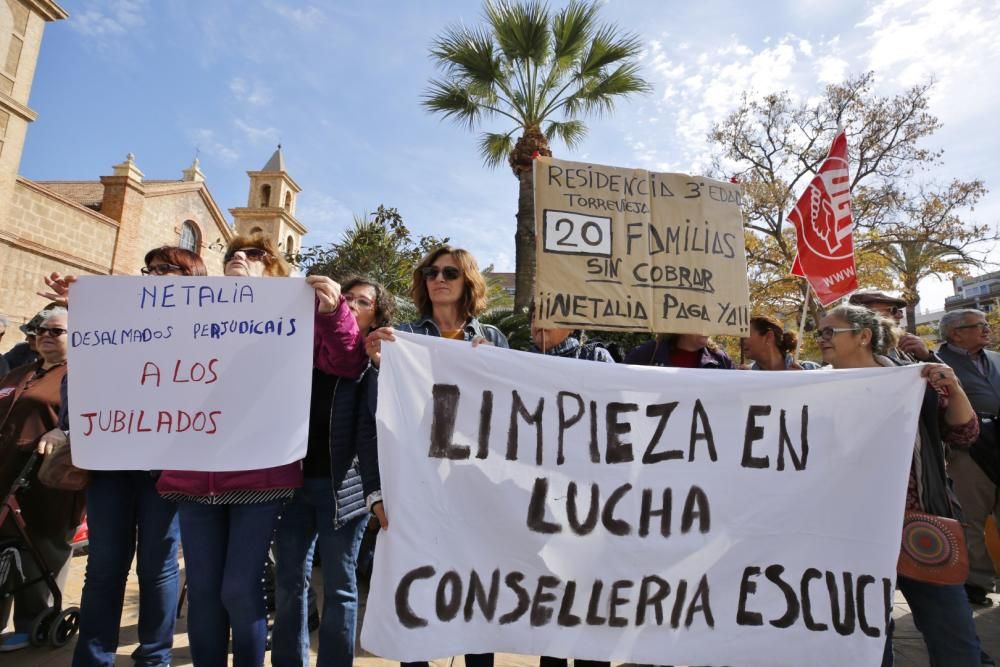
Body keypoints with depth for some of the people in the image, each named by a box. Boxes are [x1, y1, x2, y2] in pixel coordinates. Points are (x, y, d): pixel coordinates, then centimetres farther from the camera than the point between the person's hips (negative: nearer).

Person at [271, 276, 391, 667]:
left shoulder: (376, 361, 0)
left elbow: (374, 428, -8)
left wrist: (377, 490, -17)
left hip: (342, 484, -3)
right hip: (295, 478, 4)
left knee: (338, 584, 8)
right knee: (288, 581, 13)